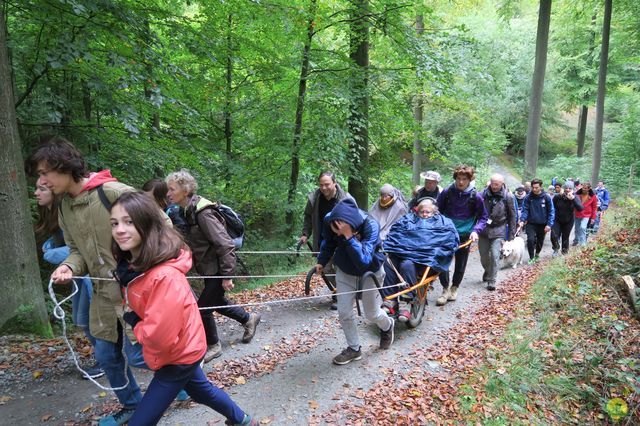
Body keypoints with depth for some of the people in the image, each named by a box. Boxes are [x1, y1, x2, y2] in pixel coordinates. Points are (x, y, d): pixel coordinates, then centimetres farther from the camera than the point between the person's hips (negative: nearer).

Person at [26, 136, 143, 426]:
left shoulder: (115, 193, -19)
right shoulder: (64, 208, 7)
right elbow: (77, 249, 13)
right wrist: (69, 266, -8)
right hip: (104, 293, 8)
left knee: (137, 353, 1)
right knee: (107, 354, 18)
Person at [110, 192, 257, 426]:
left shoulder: (165, 275, -34)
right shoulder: (133, 264, -7)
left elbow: (160, 335, -32)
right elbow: (139, 307, 11)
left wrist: (132, 321, -15)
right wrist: (132, 316, -9)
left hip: (177, 355, -9)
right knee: (200, 389, 30)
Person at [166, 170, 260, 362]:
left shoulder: (203, 213, -25)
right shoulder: (189, 211, 3)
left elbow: (225, 245, -25)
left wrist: (227, 275, -22)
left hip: (217, 269, -9)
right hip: (209, 268, 9)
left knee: (203, 308, 0)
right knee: (216, 302, 22)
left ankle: (213, 346, 23)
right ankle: (249, 319, 42)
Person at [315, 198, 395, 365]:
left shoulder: (371, 225, -35)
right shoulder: (329, 220, -24)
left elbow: (364, 260, -42)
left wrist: (349, 237, -50)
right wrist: (321, 262, -4)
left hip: (370, 270, -3)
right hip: (345, 270, 3)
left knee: (372, 313, 8)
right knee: (344, 312, -2)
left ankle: (387, 326, 43)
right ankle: (354, 349, 20)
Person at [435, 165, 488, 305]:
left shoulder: (476, 196, -8)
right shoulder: (446, 192, -6)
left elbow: (483, 217, 3)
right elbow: (438, 211, 7)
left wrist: (476, 230, -12)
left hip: (465, 236, 0)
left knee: (460, 265, 11)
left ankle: (454, 288, 32)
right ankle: (445, 289, 7)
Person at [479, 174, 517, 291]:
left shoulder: (507, 196, -6)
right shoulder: (484, 194, -4)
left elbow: (512, 216, 1)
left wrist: (511, 234, 1)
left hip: (498, 230, -2)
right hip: (483, 229, 2)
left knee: (495, 255, -8)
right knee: (483, 255, 11)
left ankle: (491, 280, 3)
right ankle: (487, 271, 40)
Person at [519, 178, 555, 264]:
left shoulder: (546, 197, -8)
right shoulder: (528, 197, -7)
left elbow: (551, 211, -5)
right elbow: (525, 210, -5)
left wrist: (549, 224, -12)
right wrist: (522, 220, -21)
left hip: (542, 224, 1)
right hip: (531, 224, -1)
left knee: (540, 241, 15)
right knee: (530, 240, -16)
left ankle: (537, 254, 42)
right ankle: (531, 258, 2)